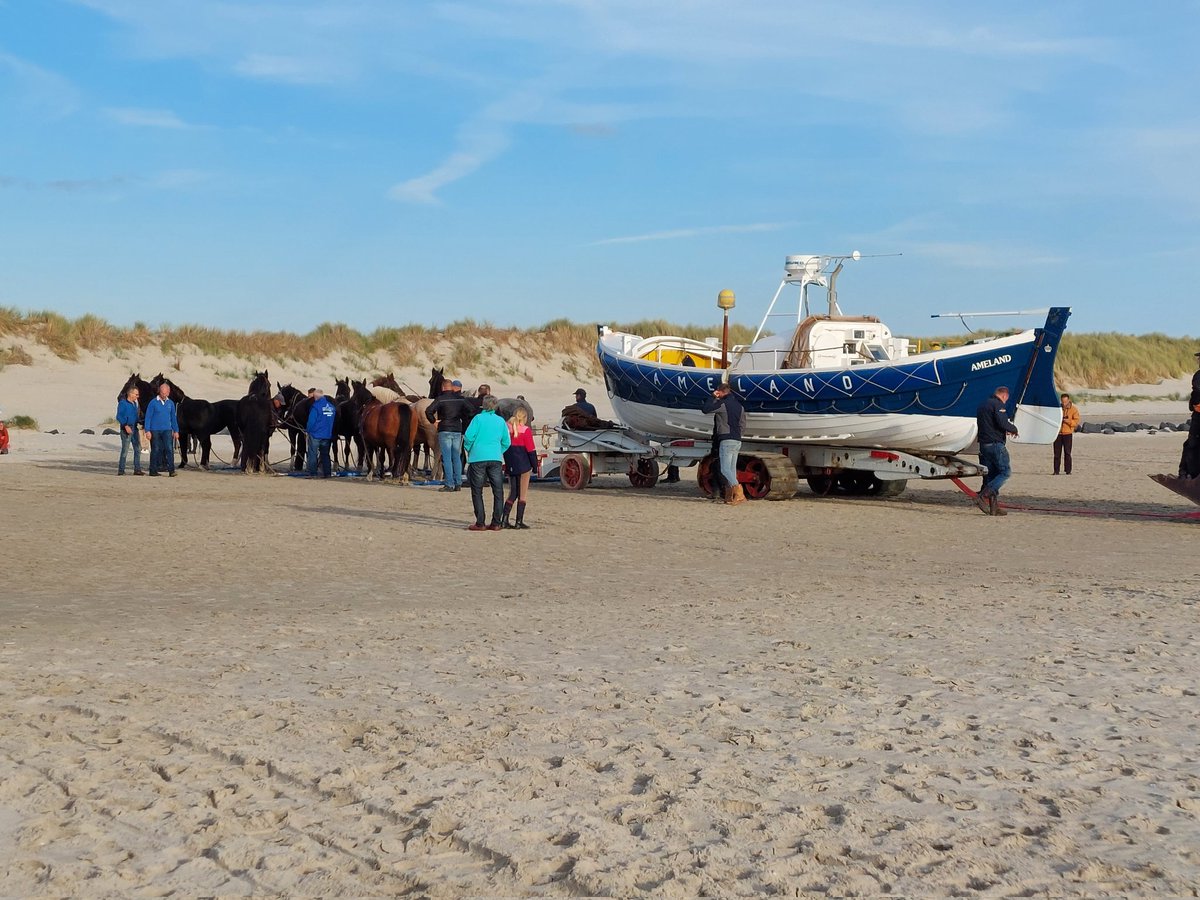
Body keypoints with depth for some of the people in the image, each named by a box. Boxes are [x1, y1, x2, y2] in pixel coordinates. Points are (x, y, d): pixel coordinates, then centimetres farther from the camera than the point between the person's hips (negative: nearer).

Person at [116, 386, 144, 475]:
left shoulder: (134, 403, 15)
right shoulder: (123, 403, -9)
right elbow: (119, 417, -14)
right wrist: (126, 426, -22)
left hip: (134, 428, 8)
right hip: (126, 429, -8)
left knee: (138, 449, 8)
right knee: (125, 450, -7)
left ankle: (137, 469, 13)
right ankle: (121, 470, -1)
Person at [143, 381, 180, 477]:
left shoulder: (171, 403, 8)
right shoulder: (153, 402, -3)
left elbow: (173, 418, 15)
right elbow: (148, 417, -2)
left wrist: (176, 431, 13)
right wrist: (147, 430, -9)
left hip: (167, 430, 2)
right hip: (155, 430, -2)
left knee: (169, 449, -9)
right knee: (155, 450, 3)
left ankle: (171, 470, -12)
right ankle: (153, 470, 12)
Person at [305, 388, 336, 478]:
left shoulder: (315, 406, -14)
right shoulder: (332, 406, 6)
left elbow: (311, 421, -16)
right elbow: (334, 421, 14)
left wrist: (307, 430, -1)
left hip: (315, 434, -6)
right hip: (327, 435, 6)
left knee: (312, 454, 1)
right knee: (325, 454, 13)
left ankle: (312, 473, 0)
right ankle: (327, 473, 13)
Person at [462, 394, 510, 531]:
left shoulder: (478, 418, -3)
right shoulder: (501, 421, 8)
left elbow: (468, 437, -10)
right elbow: (506, 443, 9)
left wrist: (469, 450, 7)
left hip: (478, 458, -3)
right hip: (495, 459, 3)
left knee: (477, 492, 5)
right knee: (498, 491, 9)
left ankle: (480, 523, 2)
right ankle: (496, 523, 8)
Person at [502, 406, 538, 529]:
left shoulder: (507, 429, 5)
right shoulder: (526, 430, -10)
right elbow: (531, 450, -11)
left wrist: (508, 463, 15)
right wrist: (535, 465, -3)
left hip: (510, 465, 5)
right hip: (523, 465, -5)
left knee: (512, 493, 13)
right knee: (523, 494, 3)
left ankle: (504, 520, 5)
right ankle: (519, 522, 0)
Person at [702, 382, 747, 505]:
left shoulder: (723, 404, -10)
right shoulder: (739, 405, 14)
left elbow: (706, 409, -8)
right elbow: (743, 424, 18)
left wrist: (714, 397, 3)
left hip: (727, 440, -8)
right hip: (737, 440, 8)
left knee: (725, 469, -11)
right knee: (732, 469, 10)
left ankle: (739, 494, -26)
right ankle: (729, 496, 9)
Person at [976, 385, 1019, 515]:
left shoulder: (982, 405, 20)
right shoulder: (998, 405, -8)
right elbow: (1002, 423, -21)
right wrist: (1014, 429, -1)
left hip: (983, 444, 9)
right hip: (996, 444, -9)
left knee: (990, 475, 9)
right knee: (1005, 471, -3)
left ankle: (994, 507, 7)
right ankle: (983, 495, -18)